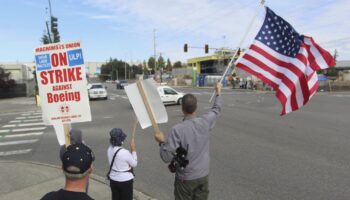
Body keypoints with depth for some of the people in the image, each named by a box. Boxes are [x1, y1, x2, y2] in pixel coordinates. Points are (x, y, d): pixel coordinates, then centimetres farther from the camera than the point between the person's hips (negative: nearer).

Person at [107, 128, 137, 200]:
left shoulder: (109, 149, -7)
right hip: (125, 181, -6)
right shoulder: (125, 152, -28)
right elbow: (134, 164, -13)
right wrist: (133, 150, -8)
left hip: (113, 179, 6)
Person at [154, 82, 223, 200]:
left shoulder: (177, 129, -24)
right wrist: (218, 92, 25)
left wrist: (161, 142, -4)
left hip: (185, 178, -4)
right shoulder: (205, 122, -11)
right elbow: (216, 110, 10)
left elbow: (166, 157, -21)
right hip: (203, 175, 4)